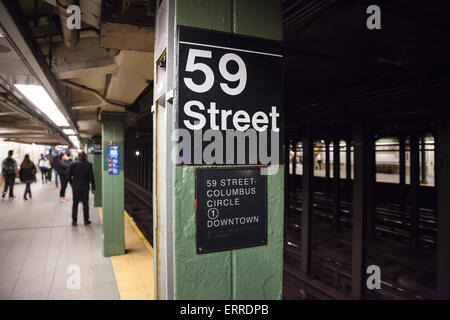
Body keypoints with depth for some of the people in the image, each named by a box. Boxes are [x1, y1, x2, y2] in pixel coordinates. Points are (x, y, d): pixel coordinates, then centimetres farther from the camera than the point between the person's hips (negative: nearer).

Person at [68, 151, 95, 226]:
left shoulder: (72, 164, -3)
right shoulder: (88, 164, -7)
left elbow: (69, 176, 0)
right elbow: (91, 177, -5)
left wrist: (72, 184, 13)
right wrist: (93, 188, 2)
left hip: (75, 187, 1)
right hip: (85, 187, -1)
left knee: (75, 204, 9)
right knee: (85, 204, 6)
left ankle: (74, 221, 13)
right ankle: (86, 220, 11)